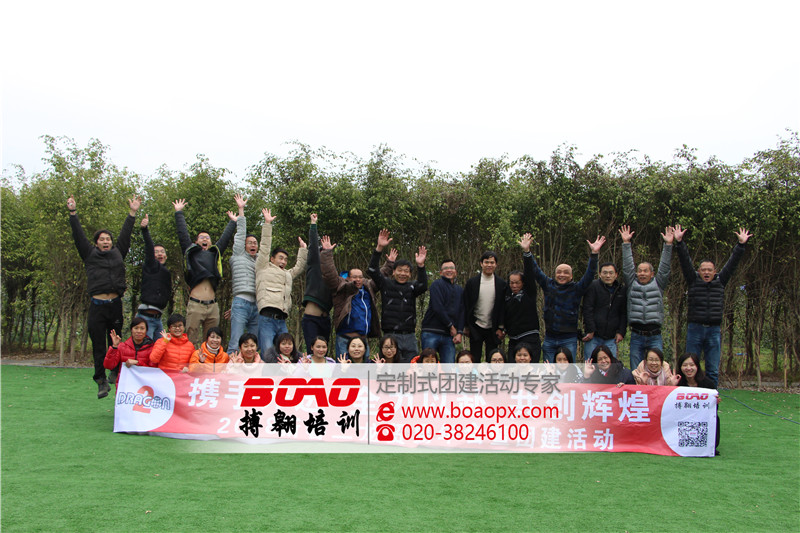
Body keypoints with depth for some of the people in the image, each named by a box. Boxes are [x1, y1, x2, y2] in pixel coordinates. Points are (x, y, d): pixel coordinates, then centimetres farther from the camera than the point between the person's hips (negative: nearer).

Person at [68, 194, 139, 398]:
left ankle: (116, 374, 22)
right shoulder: (90, 255, 11)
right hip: (97, 306, -1)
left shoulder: (118, 253, 15)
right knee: (98, 346, 0)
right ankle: (101, 381, 6)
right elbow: (79, 236, 8)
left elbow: (125, 234, 15)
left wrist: (132, 213, 15)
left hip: (115, 305, 1)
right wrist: (73, 213, 3)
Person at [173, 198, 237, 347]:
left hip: (213, 306, 3)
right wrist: (179, 213, 24)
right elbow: (182, 233, 18)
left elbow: (225, 238, 31)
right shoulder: (191, 252, 16)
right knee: (191, 342, -7)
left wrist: (233, 222, 40)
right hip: (195, 305, -3)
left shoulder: (215, 253, 22)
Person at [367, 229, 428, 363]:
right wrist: (379, 248, -17)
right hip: (390, 336, -3)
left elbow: (423, 286, -10)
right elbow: (372, 270, -6)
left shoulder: (412, 287, 11)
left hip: (409, 336, 3)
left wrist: (421, 266, -25)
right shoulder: (386, 284, 6)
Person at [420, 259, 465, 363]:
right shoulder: (437, 285, 0)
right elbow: (438, 308, -11)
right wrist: (451, 326, -6)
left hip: (449, 336, 5)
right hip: (431, 333, -5)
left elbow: (462, 312, 13)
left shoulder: (460, 290, 19)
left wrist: (460, 332, 0)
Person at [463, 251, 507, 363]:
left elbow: (503, 307, 3)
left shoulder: (501, 283, 1)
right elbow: (466, 306, 2)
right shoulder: (472, 282, -1)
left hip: (493, 328, 1)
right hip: (476, 327, -1)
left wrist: (500, 327, -2)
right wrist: (467, 327, 0)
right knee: (474, 359, 2)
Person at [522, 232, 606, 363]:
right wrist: (527, 251, -4)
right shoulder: (548, 285, 7)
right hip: (549, 338, 2)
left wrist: (594, 254, -20)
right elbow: (535, 271, 5)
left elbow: (589, 275, -9)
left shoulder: (576, 289, 1)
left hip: (569, 339, -2)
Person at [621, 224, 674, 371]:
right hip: (636, 336, 1)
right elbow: (627, 266, 7)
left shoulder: (658, 284, 10)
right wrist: (626, 243, 3)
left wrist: (668, 244, -2)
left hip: (655, 337, -1)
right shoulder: (632, 284, 11)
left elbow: (664, 268, 3)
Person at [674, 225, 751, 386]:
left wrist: (741, 244, 4)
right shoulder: (693, 281, 6)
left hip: (714, 331, 2)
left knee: (713, 371, 5)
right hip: (695, 329, -2)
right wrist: (679, 242, -9)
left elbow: (732, 263, 9)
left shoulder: (720, 282, 11)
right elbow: (685, 262, -1)